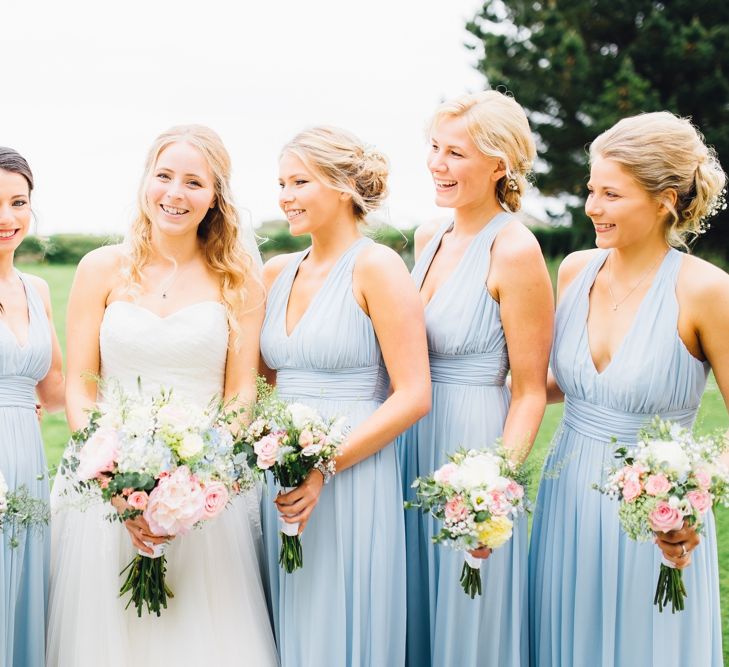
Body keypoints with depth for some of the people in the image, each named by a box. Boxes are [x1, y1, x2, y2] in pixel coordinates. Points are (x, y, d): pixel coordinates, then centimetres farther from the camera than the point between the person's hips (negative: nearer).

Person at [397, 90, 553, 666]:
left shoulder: (514, 249, -15)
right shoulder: (429, 240, 7)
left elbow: (531, 392, -14)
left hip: (474, 440, -7)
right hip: (413, 440, 7)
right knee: (416, 616, 18)